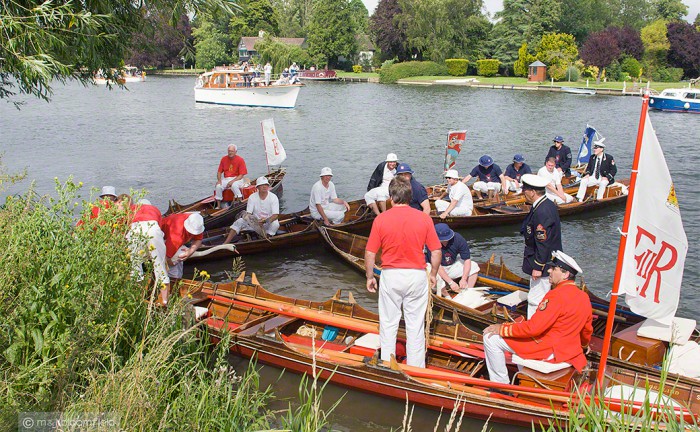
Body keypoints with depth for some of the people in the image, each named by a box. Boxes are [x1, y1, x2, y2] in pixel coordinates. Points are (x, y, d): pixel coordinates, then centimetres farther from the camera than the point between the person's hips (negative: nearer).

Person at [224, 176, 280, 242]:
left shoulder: (273, 197, -10)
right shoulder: (252, 197, -5)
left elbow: (275, 215, -18)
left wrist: (266, 221, -37)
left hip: (268, 223, -2)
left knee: (275, 224, -34)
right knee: (239, 221, -19)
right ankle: (225, 243, -24)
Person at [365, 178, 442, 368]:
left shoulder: (381, 219, -7)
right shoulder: (424, 218, -5)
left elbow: (370, 254, -6)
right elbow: (436, 251, -3)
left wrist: (370, 277, 8)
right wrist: (433, 275, 13)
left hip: (390, 276, -1)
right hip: (417, 276, 1)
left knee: (388, 324, 13)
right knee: (416, 325, 11)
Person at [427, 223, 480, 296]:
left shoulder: (458, 238, -20)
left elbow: (467, 260, -17)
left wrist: (463, 279, -29)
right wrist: (450, 282, -35)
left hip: (452, 265, 4)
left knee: (474, 266, -12)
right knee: (437, 278, -37)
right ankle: (447, 298, -11)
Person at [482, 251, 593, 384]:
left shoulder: (557, 295, -22)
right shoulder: (584, 297, 3)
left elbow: (533, 328, -25)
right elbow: (587, 330, 18)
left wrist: (502, 328, -14)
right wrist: (584, 346, 40)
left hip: (550, 352, -9)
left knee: (491, 337, -8)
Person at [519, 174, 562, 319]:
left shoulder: (541, 212, -26)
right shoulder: (548, 205, 8)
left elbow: (543, 243, -26)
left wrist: (538, 267, -20)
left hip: (543, 264, -11)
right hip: (549, 262, 11)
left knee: (536, 301, -4)